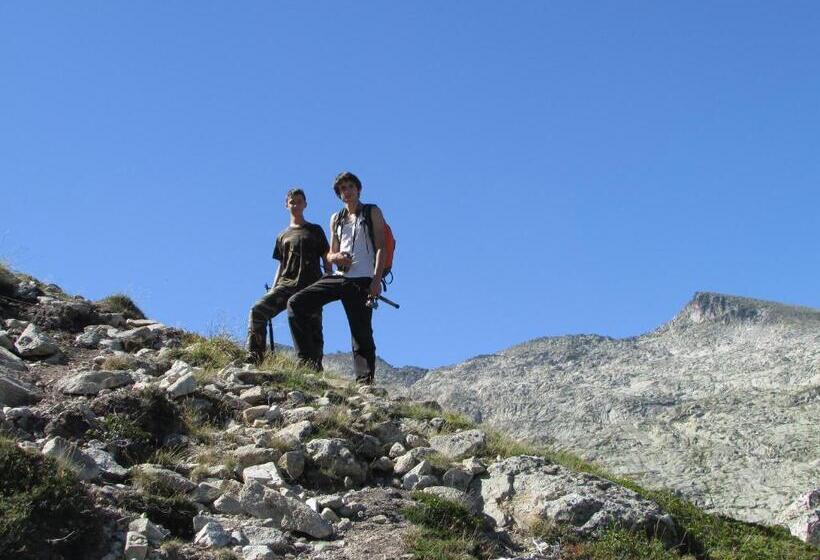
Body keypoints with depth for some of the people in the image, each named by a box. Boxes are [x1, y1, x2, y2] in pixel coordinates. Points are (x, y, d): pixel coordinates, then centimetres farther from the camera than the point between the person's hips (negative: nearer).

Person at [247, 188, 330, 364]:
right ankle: (254, 357, -23)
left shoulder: (315, 230, 15)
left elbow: (326, 260, 10)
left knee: (313, 331, -8)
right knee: (257, 310, -20)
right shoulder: (283, 236, 22)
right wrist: (273, 290, 10)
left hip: (312, 287, -2)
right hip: (286, 285, 2)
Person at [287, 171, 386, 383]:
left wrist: (377, 280, -14)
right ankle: (310, 361, -10)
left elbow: (381, 248, -2)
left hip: (362, 280, -5)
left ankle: (365, 383, -6)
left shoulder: (372, 213, 7)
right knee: (296, 304, -9)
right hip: (338, 277, 5)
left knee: (362, 334, -8)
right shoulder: (336, 219, 21)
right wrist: (336, 257, -4)